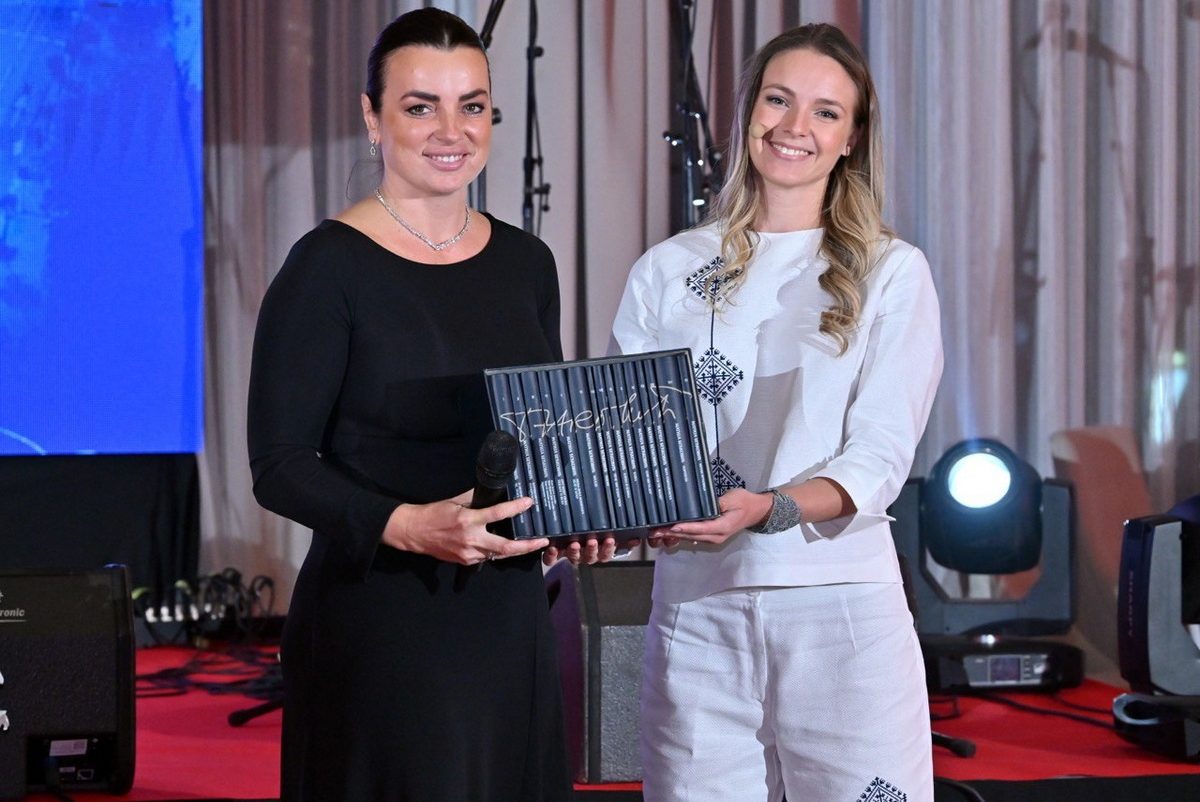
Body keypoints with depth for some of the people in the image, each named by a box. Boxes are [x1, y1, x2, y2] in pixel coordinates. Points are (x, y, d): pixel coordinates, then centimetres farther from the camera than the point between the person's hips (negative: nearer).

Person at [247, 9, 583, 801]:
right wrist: (406, 526, -25)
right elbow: (280, 466, -11)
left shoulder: (527, 264, 9)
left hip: (510, 615, 6)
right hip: (380, 623, -6)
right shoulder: (330, 267, -9)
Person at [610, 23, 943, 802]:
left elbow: (880, 459, -5)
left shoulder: (891, 273, 4)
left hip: (842, 608, -1)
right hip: (694, 606, 2)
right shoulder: (666, 272, 10)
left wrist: (765, 509, -23)